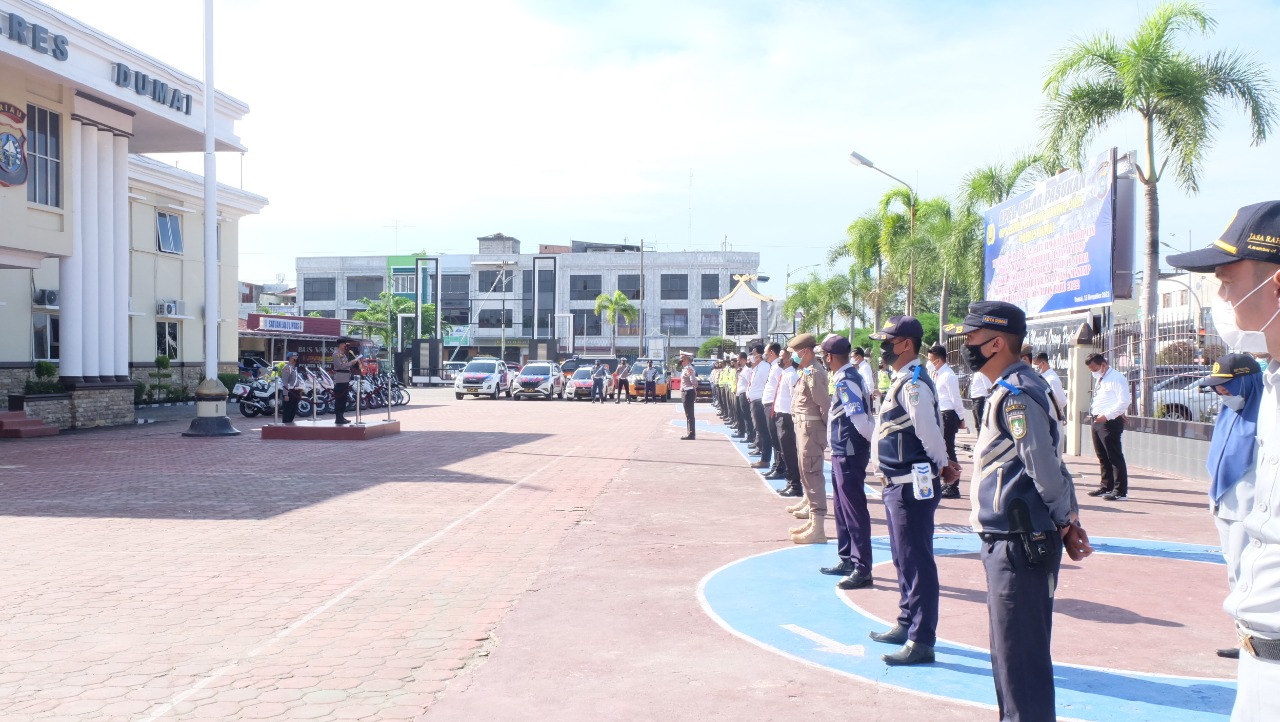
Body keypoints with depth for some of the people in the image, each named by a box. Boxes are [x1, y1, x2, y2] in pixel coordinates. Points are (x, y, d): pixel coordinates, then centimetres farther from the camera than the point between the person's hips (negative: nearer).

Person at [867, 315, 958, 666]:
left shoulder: (913, 384, -19)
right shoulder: (902, 380, 14)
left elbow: (930, 433, -18)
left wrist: (941, 467, -3)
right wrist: (942, 466, 11)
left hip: (913, 487, -11)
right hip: (899, 485, 11)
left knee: (917, 562, -4)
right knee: (904, 559, 20)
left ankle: (921, 642, 3)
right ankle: (907, 624, 34)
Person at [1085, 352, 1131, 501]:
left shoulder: (1117, 378, -11)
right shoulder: (1099, 379, 19)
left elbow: (1124, 401, -18)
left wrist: (1106, 415, -21)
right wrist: (1094, 412, 11)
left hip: (1110, 422, -10)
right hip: (1098, 421, 10)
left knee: (1115, 457, -7)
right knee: (1102, 457, 14)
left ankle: (1120, 491, -6)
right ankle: (1106, 487, 23)